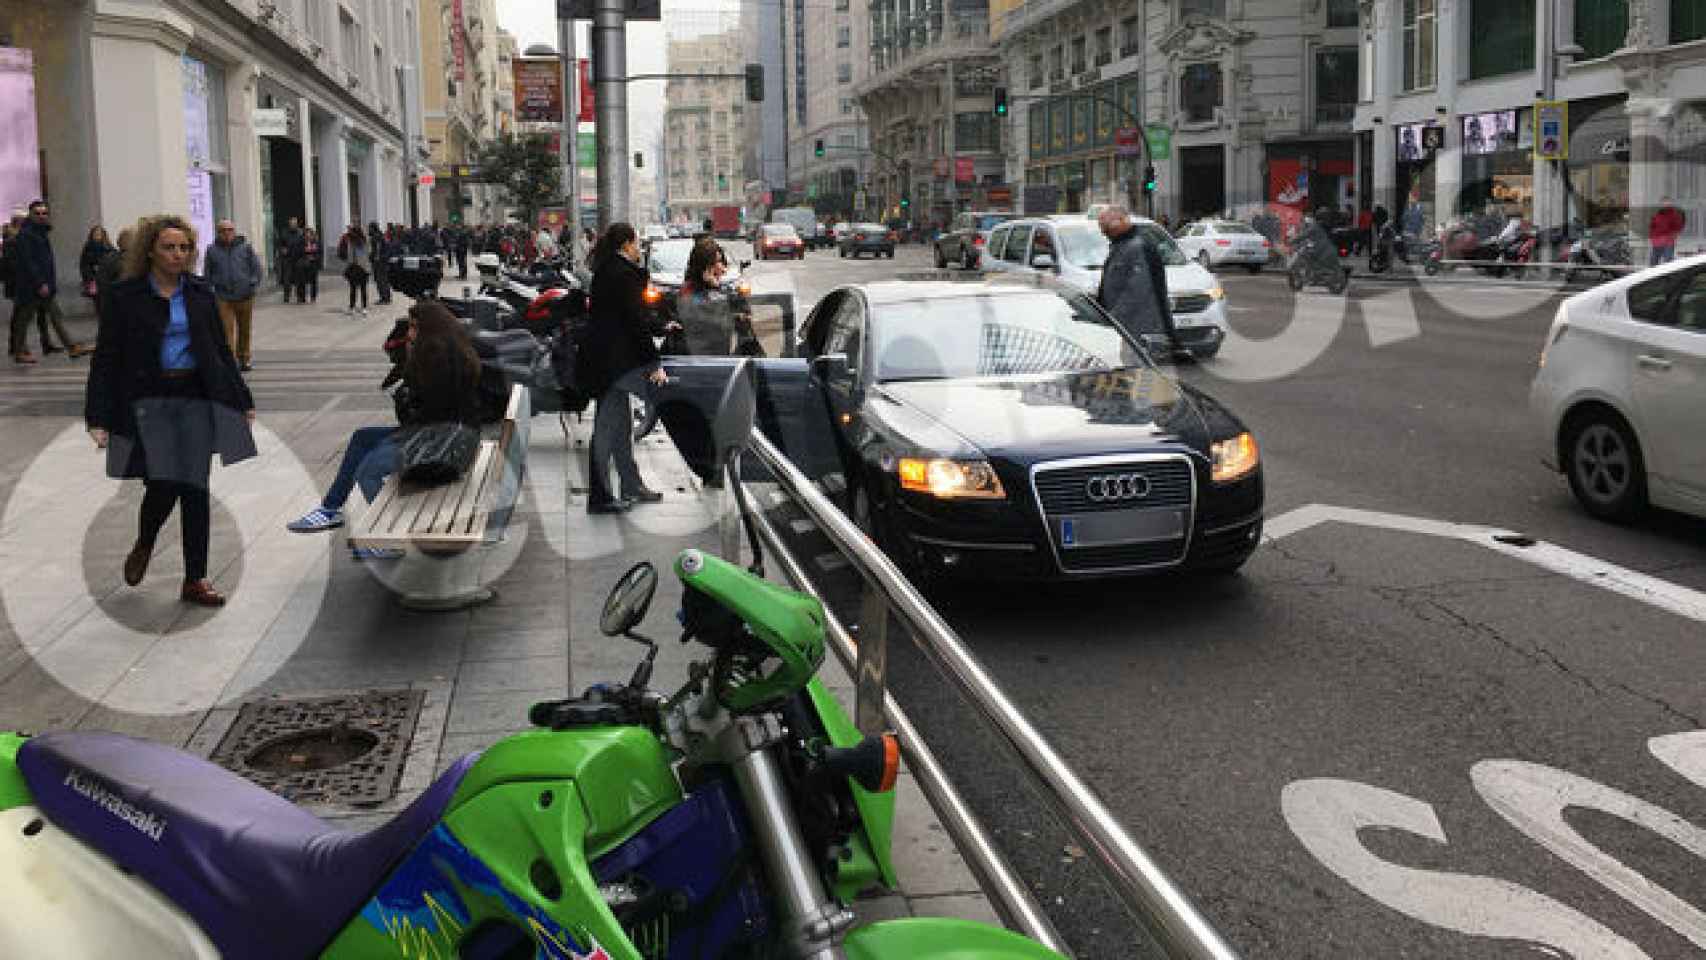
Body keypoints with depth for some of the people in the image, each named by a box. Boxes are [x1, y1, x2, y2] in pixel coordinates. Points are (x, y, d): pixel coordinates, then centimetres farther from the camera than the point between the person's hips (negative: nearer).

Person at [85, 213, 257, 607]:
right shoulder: (124, 296, 0)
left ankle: (196, 580, 9)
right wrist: (99, 419, -6)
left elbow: (221, 350, 17)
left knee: (196, 489, 1)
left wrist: (242, 400, 15)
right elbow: (106, 360, 0)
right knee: (164, 483, -14)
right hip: (148, 400, -3)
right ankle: (143, 546, 18)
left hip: (196, 399, 3)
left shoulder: (201, 293, 10)